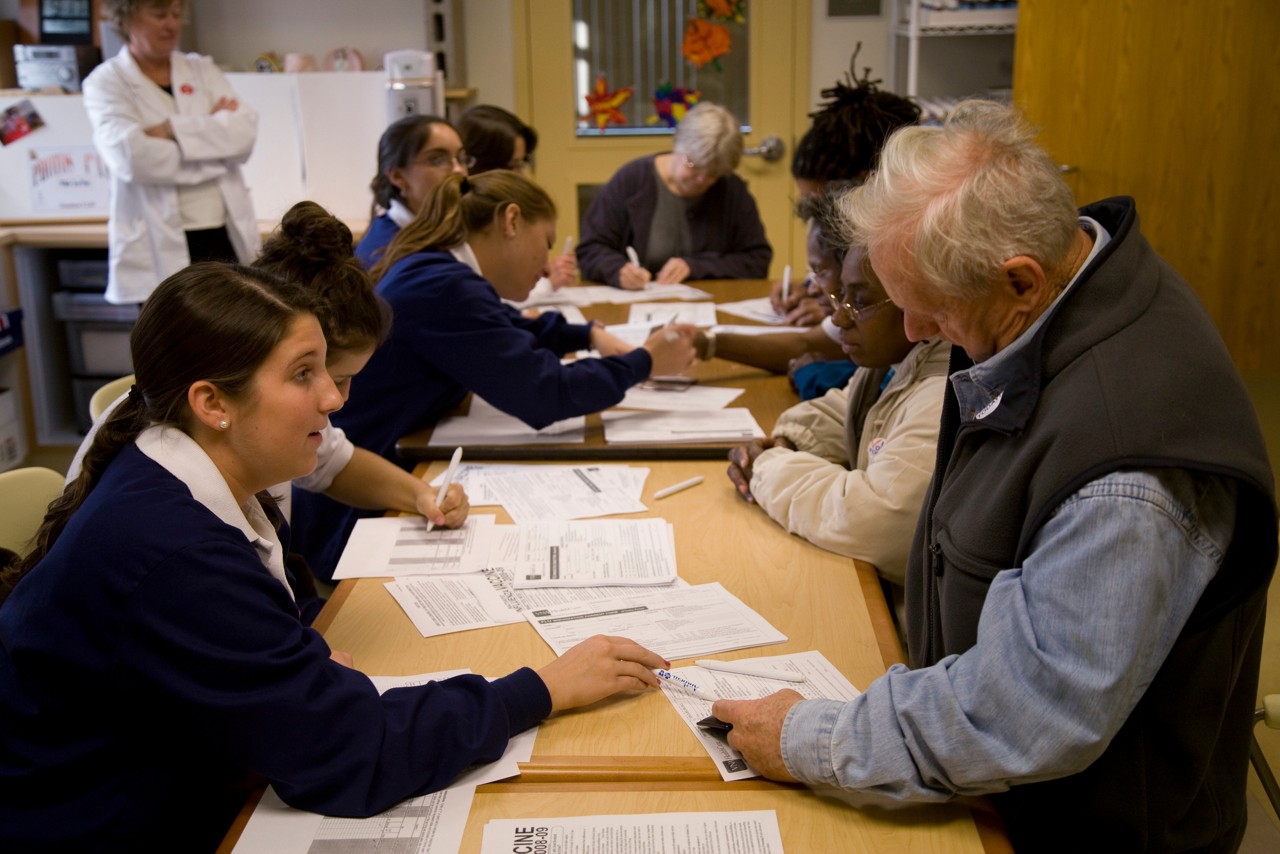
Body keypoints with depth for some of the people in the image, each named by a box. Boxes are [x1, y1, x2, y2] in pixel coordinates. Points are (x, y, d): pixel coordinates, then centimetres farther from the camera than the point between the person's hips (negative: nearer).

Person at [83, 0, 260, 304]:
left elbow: (244, 131, -4)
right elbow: (133, 156, -16)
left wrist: (173, 130, -14)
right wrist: (212, 134, -8)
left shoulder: (202, 70, 14)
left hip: (227, 239, 3)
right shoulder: (106, 83, 2)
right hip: (162, 249, -3)